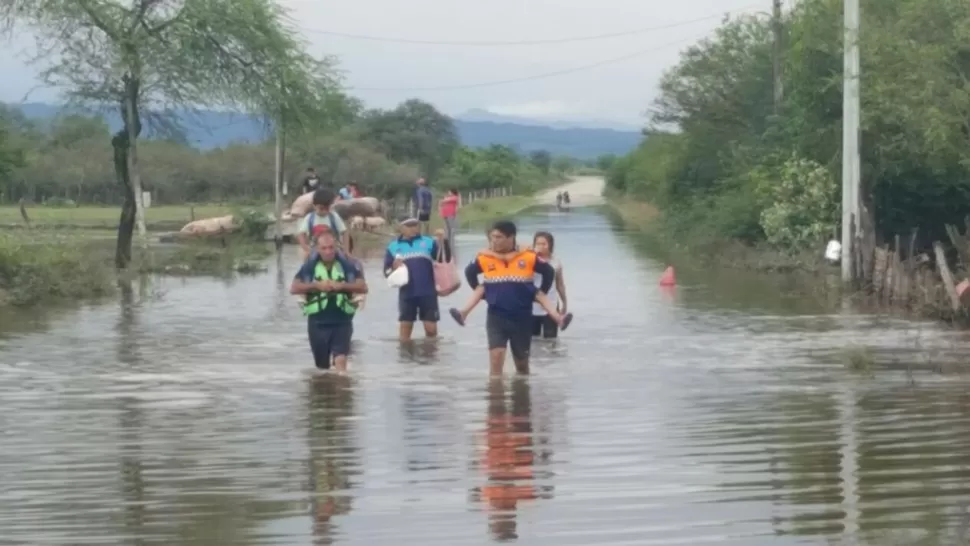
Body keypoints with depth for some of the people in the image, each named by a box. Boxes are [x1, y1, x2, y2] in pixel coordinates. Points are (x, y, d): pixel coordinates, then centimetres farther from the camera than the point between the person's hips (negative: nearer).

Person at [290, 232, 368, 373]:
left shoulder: (347, 266, 2)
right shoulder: (309, 267, 2)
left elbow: (363, 287, -3)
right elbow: (294, 288, -6)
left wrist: (342, 285, -18)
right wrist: (316, 285, -17)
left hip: (342, 321, -1)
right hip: (318, 322, 1)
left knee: (340, 359, -18)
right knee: (322, 365, 14)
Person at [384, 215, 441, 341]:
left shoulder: (429, 242, 5)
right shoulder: (393, 247, 6)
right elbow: (387, 271, 6)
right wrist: (394, 268, -16)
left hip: (428, 292, -1)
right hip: (407, 294, 1)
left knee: (431, 327, 2)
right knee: (405, 326, 6)